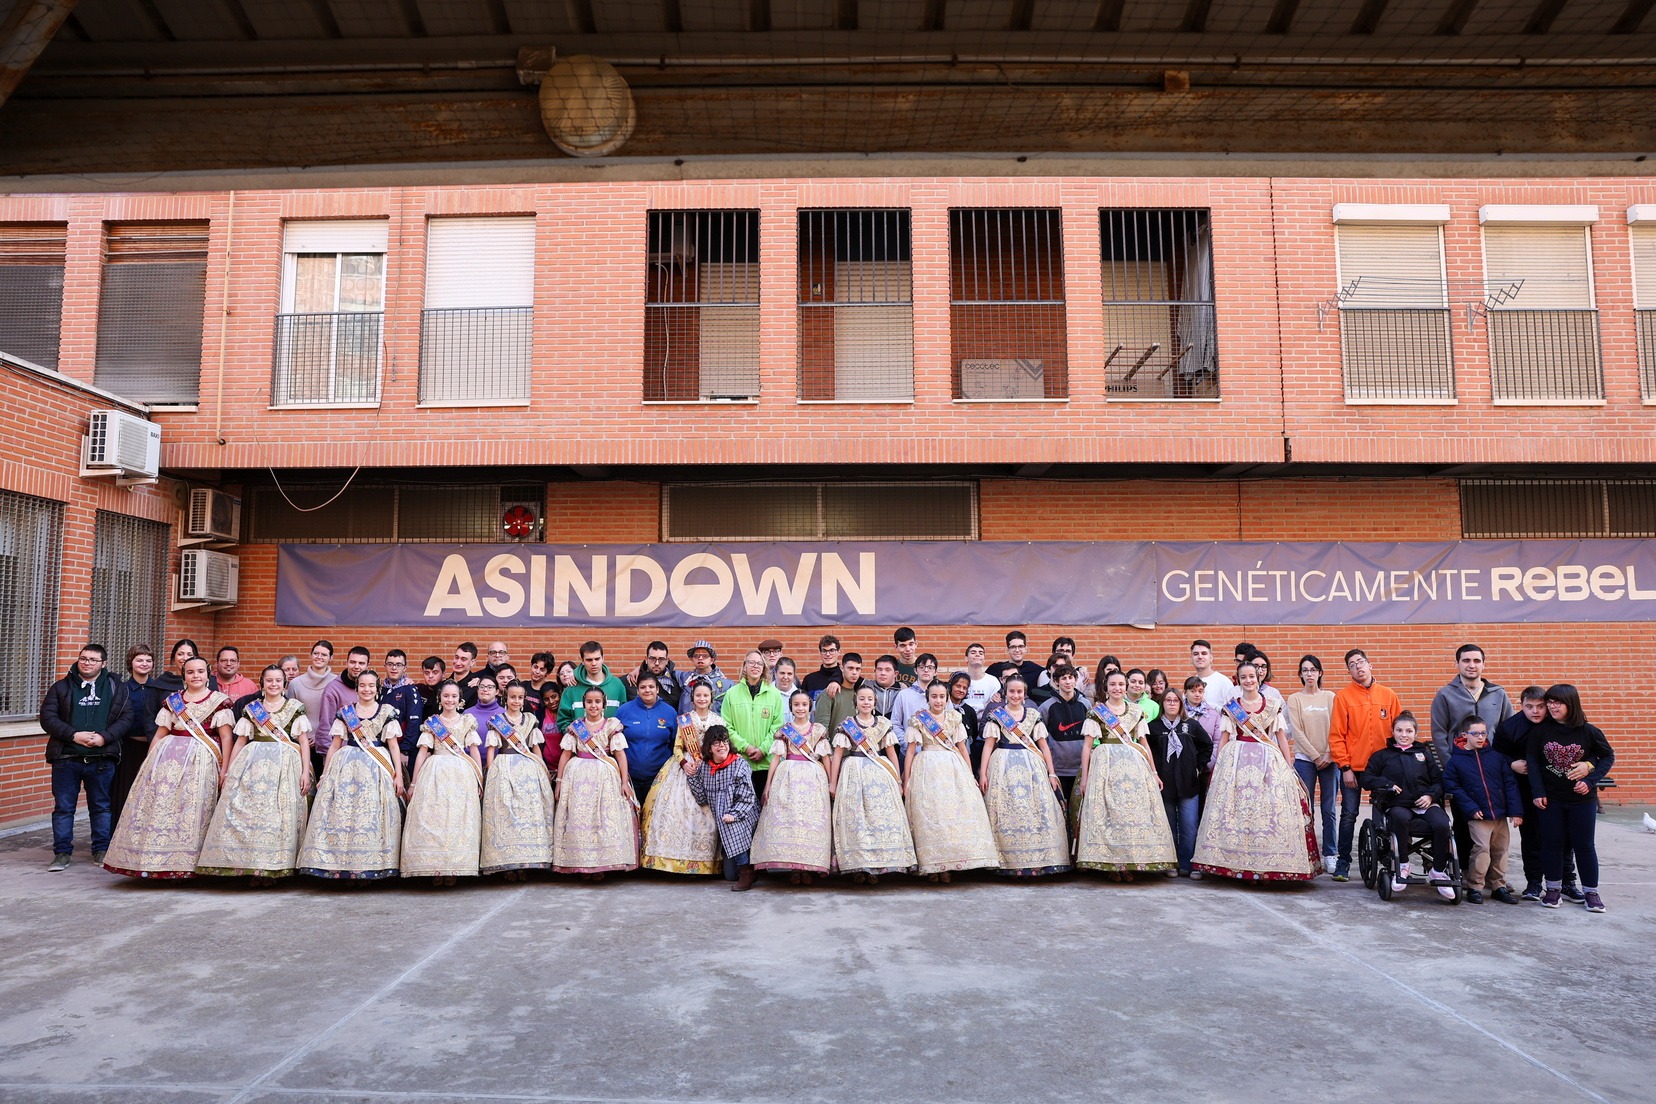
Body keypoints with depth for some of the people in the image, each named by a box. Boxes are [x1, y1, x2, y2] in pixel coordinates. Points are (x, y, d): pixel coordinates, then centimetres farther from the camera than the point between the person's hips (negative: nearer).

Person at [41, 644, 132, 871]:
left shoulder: (117, 689, 7)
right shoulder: (60, 687, 7)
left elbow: (125, 717, 1)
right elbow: (47, 718, -1)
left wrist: (104, 737, -14)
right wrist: (73, 735, -14)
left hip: (102, 759, 0)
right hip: (66, 758, 0)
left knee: (101, 806, 8)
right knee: (63, 806, 5)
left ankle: (101, 850, 18)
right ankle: (62, 852, 15)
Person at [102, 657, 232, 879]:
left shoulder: (219, 701, 4)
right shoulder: (171, 701, 15)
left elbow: (226, 737, -2)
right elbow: (159, 735, 15)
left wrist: (224, 769, -8)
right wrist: (149, 764, 7)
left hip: (201, 761, -3)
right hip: (167, 758, 3)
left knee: (192, 809, -7)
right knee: (161, 805, -3)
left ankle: (187, 862, -2)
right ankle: (158, 859, 3)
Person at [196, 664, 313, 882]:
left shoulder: (295, 708, 8)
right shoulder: (250, 708, 14)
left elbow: (304, 741, 3)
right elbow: (240, 741, 15)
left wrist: (305, 772, -6)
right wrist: (229, 770, 8)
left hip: (285, 765, -2)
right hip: (253, 763, 2)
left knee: (280, 813, -7)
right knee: (247, 810, -8)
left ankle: (274, 867, -2)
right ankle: (251, 864, -2)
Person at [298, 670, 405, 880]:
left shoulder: (388, 712, 5)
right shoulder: (345, 712, 9)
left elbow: (394, 745, 4)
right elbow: (335, 744, 12)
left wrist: (398, 775, -3)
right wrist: (324, 775, 10)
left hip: (377, 768, -1)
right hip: (347, 766, 1)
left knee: (372, 814, -3)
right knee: (342, 812, -4)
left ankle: (370, 867, 3)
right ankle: (344, 866, 2)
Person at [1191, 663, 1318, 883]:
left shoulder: (1272, 707, 11)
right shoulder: (1230, 707, 10)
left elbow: (1282, 737, 9)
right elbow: (1223, 738, 8)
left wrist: (1289, 766, 1)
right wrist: (1218, 764, 1)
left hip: (1268, 761, 0)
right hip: (1236, 761, 0)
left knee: (1268, 809, -5)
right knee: (1236, 808, -7)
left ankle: (1267, 867, -1)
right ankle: (1238, 863, -3)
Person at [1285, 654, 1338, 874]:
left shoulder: (1330, 697, 8)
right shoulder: (1294, 699, 5)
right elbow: (1296, 731, -2)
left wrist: (1329, 755, -8)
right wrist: (1316, 756, -8)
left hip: (1329, 759, 1)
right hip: (1305, 759, -1)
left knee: (1329, 810, 3)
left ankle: (1330, 854, 10)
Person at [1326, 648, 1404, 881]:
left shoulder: (1388, 695, 5)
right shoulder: (1343, 696, -2)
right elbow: (1336, 735, -4)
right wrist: (1345, 767, -8)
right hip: (1353, 768, -2)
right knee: (1349, 814, 1)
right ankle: (1343, 862, 10)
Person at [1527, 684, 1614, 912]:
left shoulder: (1589, 731, -6)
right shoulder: (1540, 731, -5)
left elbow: (1608, 757, 3)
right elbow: (1533, 761, -1)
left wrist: (1590, 781, -10)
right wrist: (1538, 792, -6)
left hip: (1582, 799, -1)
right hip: (1551, 799, 1)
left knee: (1584, 845, 6)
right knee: (1552, 843, 7)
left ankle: (1591, 891, 18)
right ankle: (1553, 889, 18)